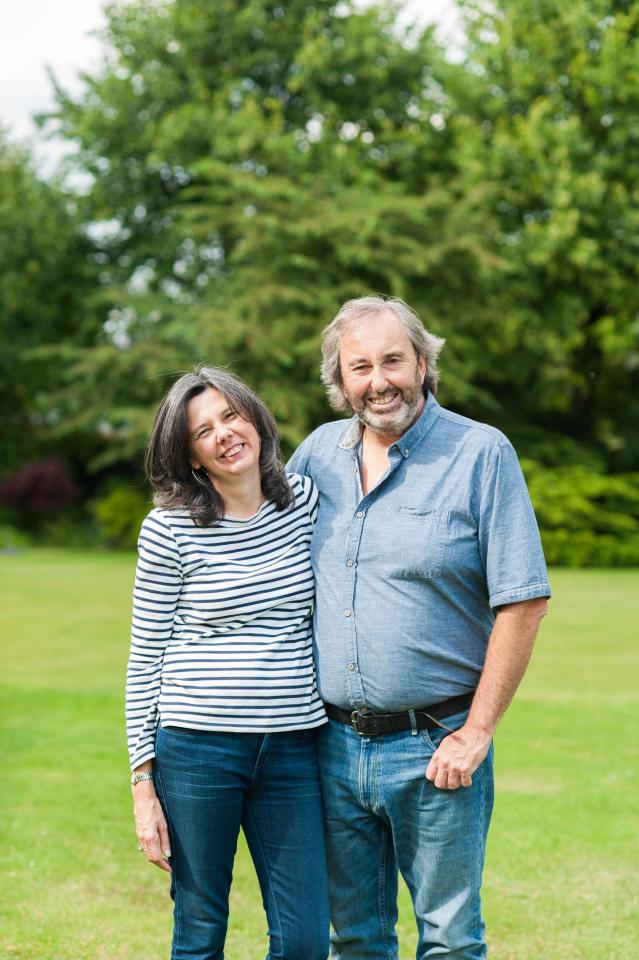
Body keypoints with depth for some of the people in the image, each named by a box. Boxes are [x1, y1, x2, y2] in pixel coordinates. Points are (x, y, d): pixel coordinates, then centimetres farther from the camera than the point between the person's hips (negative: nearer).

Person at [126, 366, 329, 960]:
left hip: (292, 749, 3)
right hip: (196, 748, -3)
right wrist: (143, 783, -4)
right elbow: (144, 662, 0)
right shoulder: (169, 531, -4)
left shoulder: (306, 502, 5)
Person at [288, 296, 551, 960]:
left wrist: (475, 733, -13)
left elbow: (523, 602, -10)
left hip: (433, 749, -4)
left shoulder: (480, 453, -8)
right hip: (334, 744, 4)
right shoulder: (320, 452, 7)